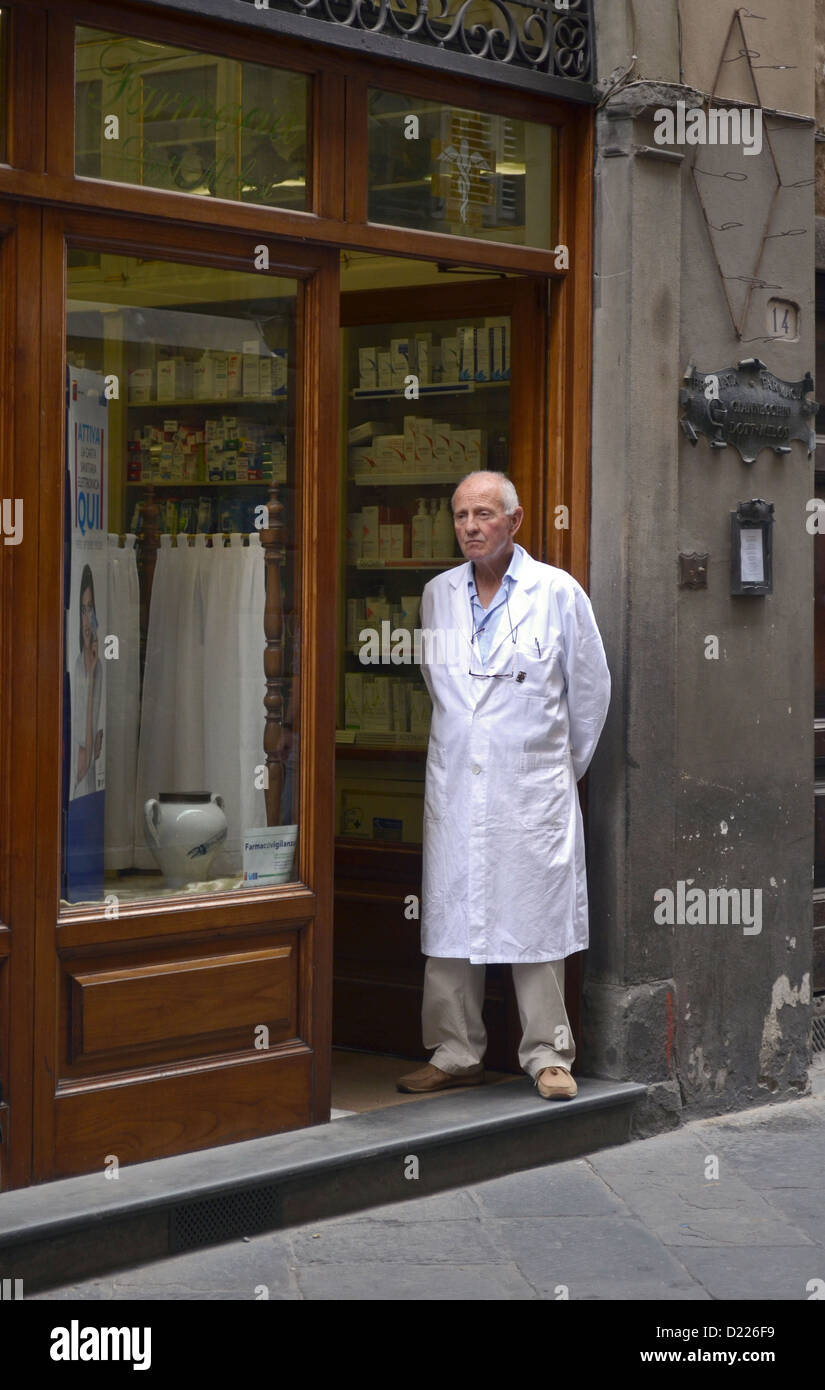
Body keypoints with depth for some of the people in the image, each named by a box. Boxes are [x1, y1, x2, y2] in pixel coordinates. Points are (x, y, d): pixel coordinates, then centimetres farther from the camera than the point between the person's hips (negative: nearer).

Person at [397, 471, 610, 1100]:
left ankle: (548, 1055, 8)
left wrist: (566, 765, 14)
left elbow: (590, 689, 7)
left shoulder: (558, 592, -1)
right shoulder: (438, 594, 9)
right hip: (454, 785, 3)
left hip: (532, 787, -3)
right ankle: (457, 1055, 14)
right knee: (450, 919, 4)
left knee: (535, 920, -1)